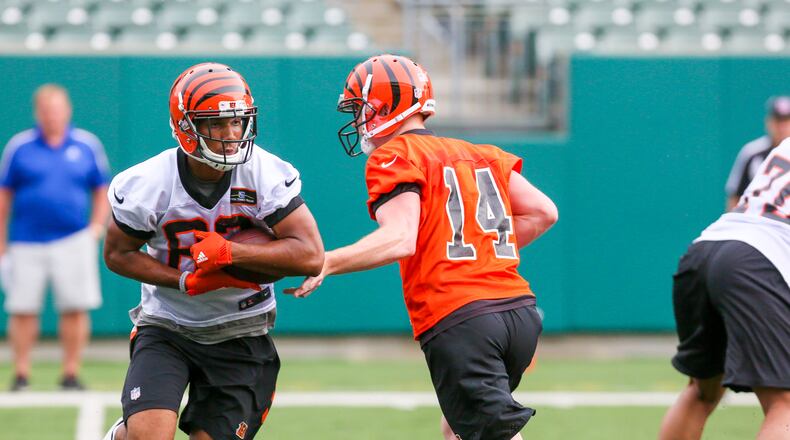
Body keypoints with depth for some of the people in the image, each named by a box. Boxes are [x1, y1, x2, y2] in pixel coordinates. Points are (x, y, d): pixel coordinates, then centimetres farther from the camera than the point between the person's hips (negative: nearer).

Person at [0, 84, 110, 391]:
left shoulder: (87, 145, 7)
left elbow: (101, 191, 15)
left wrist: (96, 226, 0)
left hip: (73, 241, 0)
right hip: (27, 243, 0)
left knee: (75, 308, -4)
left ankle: (71, 374, 5)